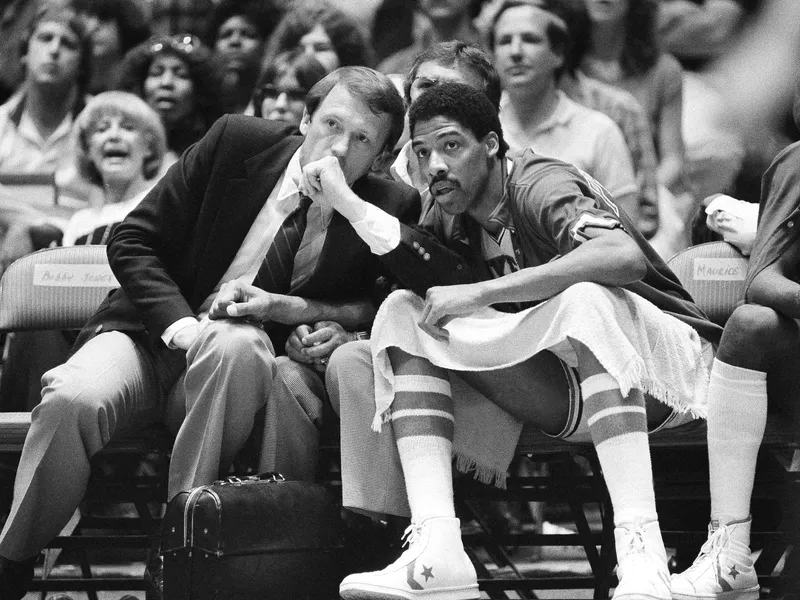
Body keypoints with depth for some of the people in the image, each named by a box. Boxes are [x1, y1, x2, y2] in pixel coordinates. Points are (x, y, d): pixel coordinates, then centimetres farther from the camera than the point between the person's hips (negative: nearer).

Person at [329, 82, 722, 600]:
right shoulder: (451, 219, 8)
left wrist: (481, 294, -33)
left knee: (586, 299, -39)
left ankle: (642, 554, -46)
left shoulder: (539, 186, -15)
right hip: (567, 391, 7)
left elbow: (626, 257, -35)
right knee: (406, 316, -8)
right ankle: (438, 551, -27)